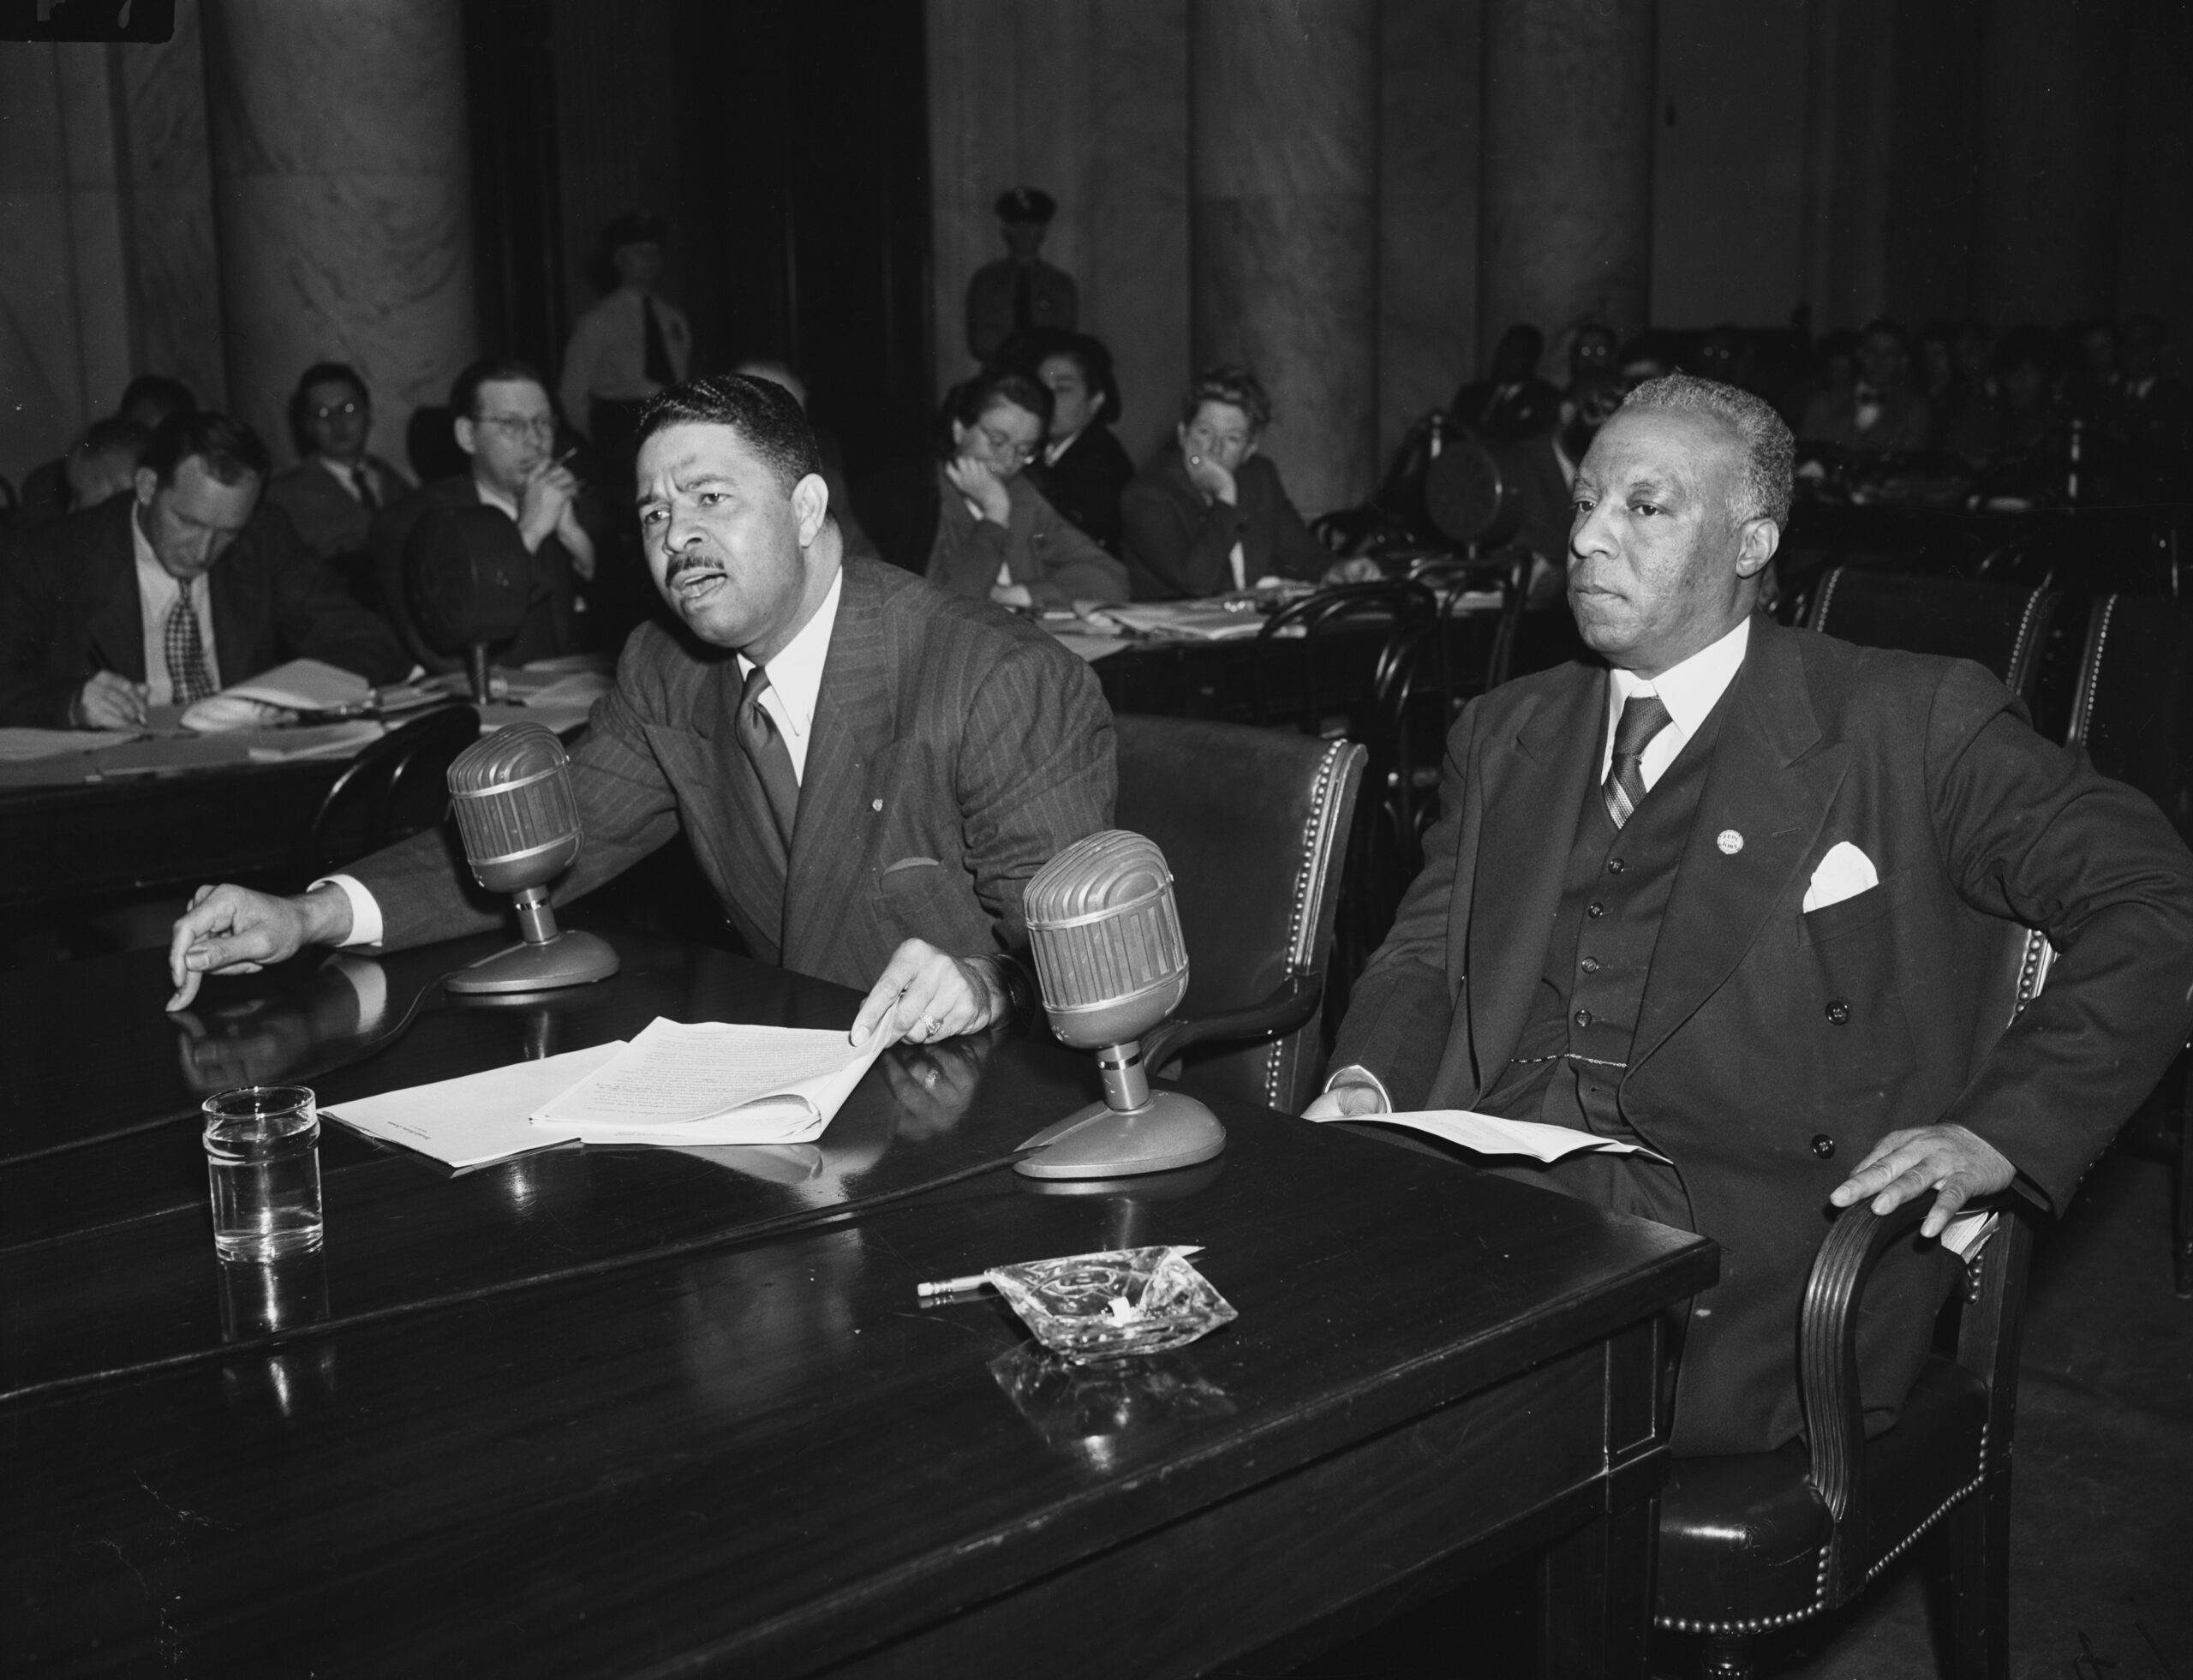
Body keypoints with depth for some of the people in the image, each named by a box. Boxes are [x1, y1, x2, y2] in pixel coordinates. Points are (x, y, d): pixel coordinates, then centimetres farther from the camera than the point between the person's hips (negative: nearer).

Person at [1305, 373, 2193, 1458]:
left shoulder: (1911, 727, 3)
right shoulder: (1505, 735, 20)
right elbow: (1424, 952, 21)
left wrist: (1999, 1133, -13)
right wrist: (1368, 1078, -2)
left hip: (1745, 1236, -4)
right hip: (1485, 1190, 5)